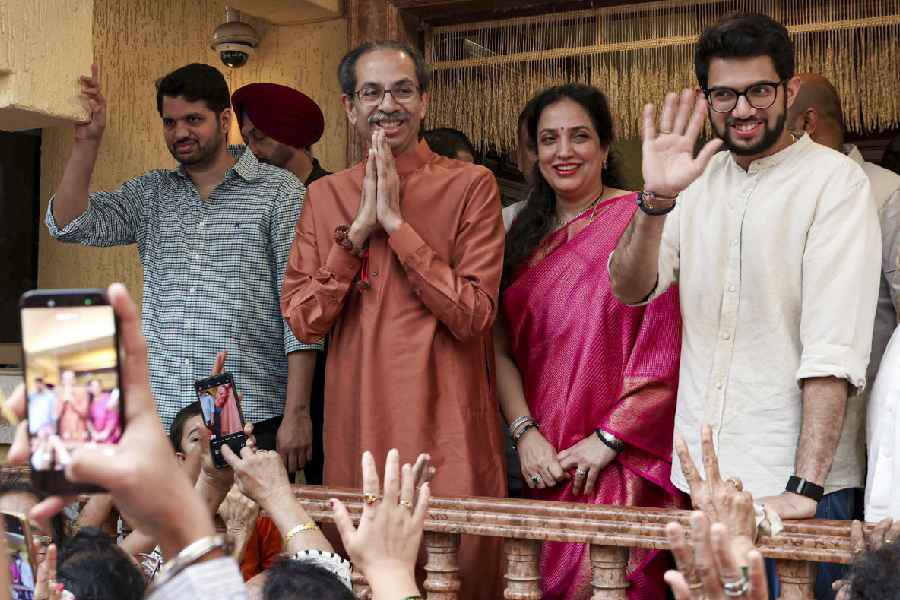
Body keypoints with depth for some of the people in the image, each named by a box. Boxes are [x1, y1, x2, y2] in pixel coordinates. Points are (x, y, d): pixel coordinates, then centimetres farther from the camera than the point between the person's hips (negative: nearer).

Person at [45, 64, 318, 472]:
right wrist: (87, 142, -5)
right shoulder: (150, 193, 14)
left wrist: (295, 415, -9)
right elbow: (69, 225, 5)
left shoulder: (279, 191, 1)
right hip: (161, 418, 4)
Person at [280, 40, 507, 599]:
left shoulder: (470, 185, -2)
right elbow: (304, 321, 0)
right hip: (358, 427, 3)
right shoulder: (326, 196, 9)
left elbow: (472, 315, -12)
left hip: (449, 429, -3)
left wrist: (396, 222, -14)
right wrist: (358, 227, -9)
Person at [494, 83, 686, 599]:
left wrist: (606, 440, -13)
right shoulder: (525, 236, 12)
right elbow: (501, 346, 7)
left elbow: (666, 349, -11)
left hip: (622, 460, -5)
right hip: (544, 465, 5)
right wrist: (525, 432, -7)